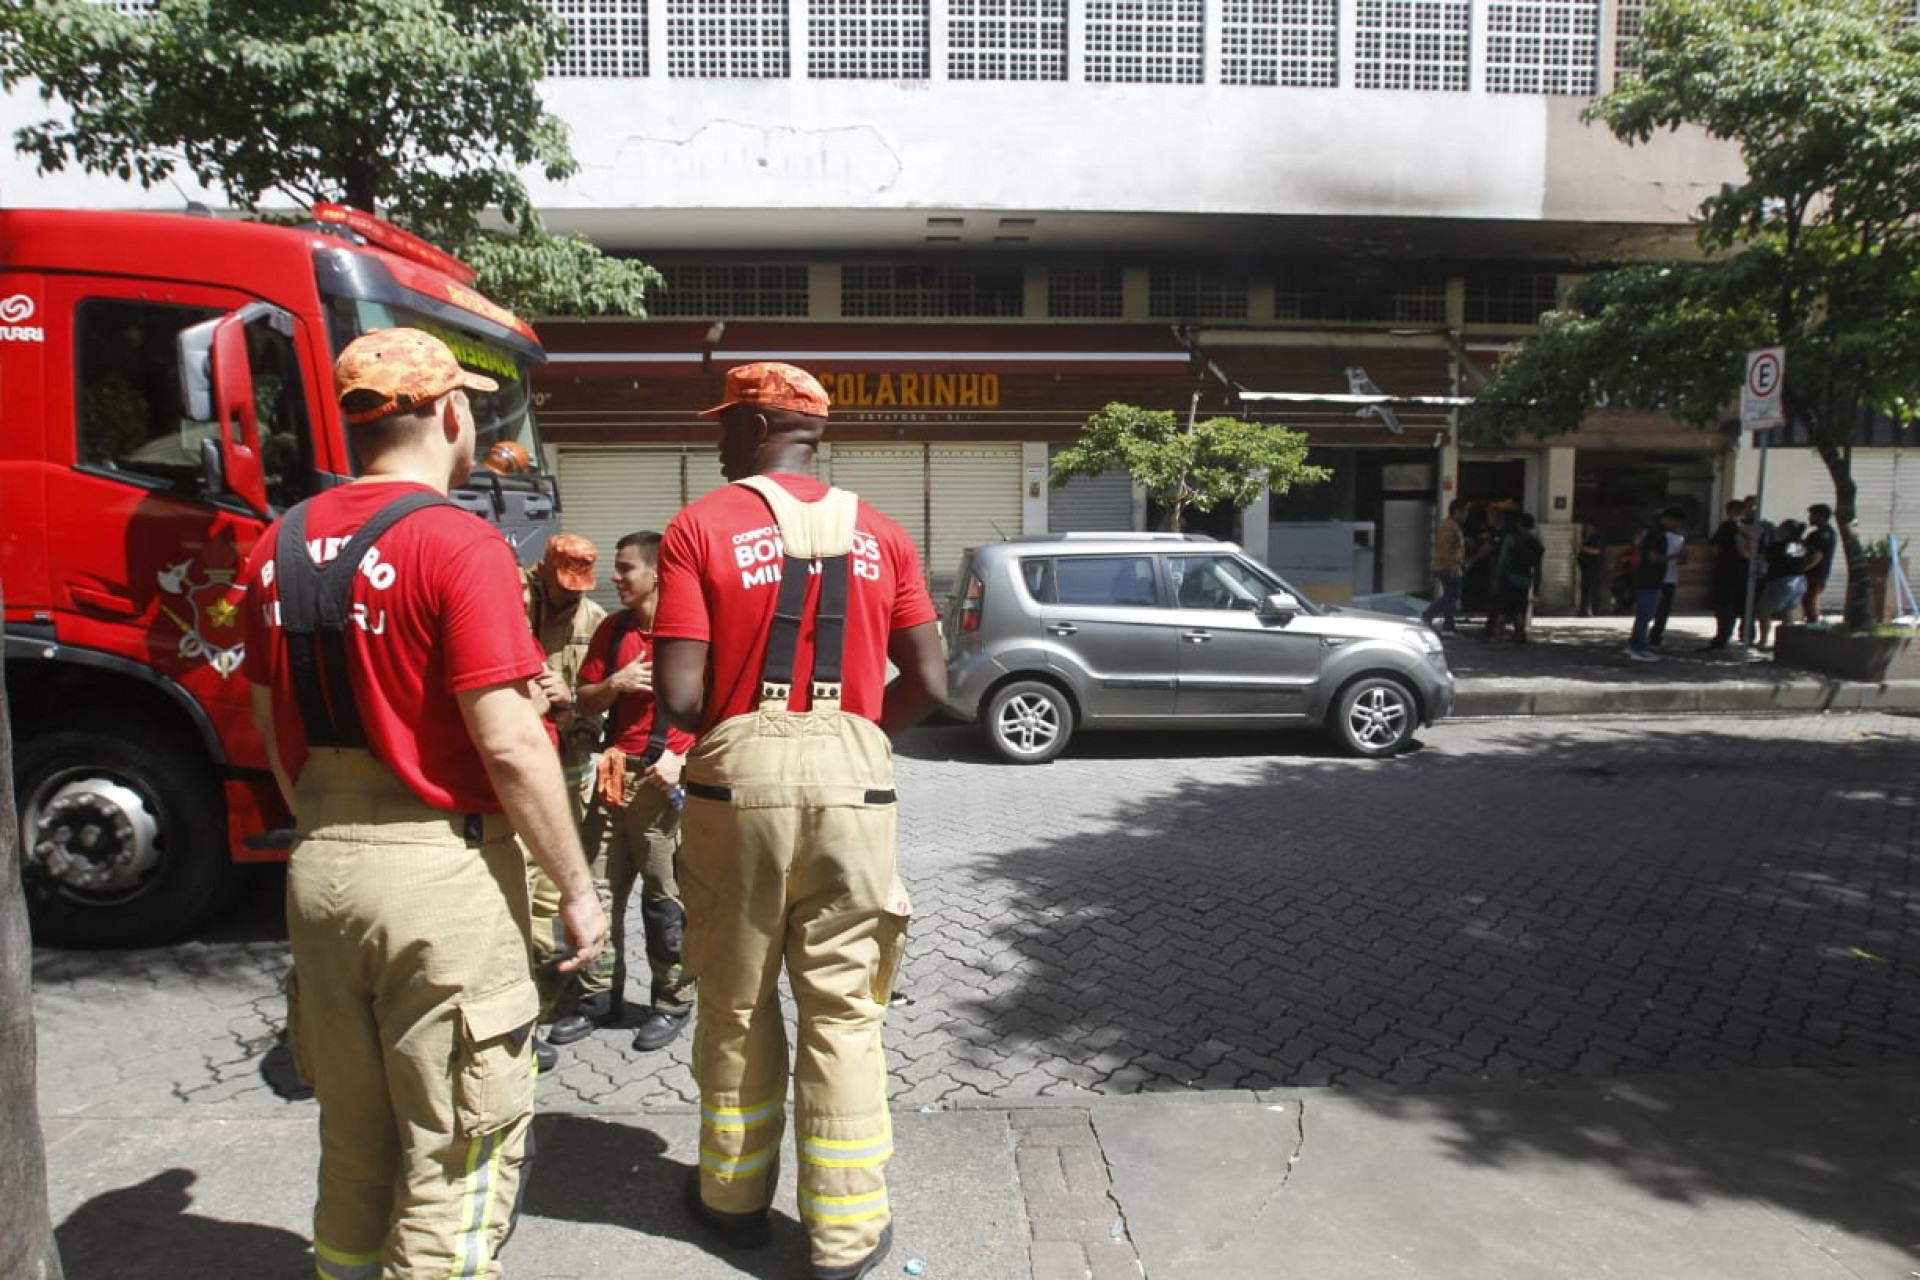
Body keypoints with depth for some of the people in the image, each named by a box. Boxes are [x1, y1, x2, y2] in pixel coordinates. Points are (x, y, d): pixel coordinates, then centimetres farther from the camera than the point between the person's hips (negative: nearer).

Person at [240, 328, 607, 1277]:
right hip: (441, 870, -7)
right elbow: (509, 745, -19)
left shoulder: (280, 547, 7)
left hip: (321, 868, 8)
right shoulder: (460, 545, -16)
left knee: (352, 1135, 23)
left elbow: (274, 731, 13)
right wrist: (576, 888, -10)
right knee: (457, 1149, 7)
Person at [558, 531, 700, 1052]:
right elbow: (586, 702, 13)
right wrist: (615, 684, -7)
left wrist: (681, 758, -17)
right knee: (599, 890, 11)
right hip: (613, 773, 6)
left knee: (664, 897, 2)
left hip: (663, 779, -6)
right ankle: (600, 997, 25)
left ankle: (672, 1004, 16)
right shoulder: (612, 629, 11)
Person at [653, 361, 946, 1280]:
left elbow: (680, 696, -10)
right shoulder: (878, 535, 5)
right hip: (851, 776, 2)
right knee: (843, 1011, 10)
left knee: (736, 1001, 16)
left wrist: (725, 723, 11)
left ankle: (734, 1195, 34)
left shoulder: (699, 529, -4)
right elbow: (928, 684, 3)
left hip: (739, 775, -1)